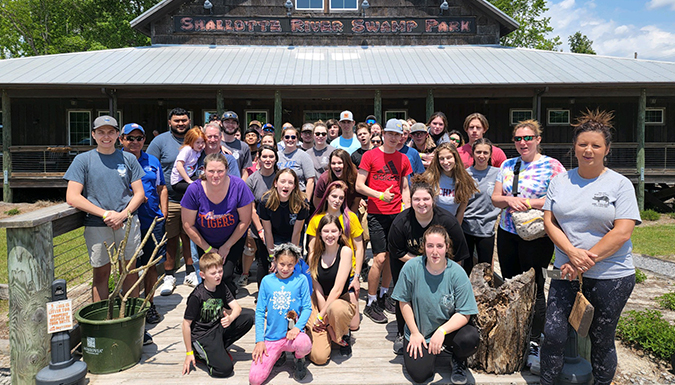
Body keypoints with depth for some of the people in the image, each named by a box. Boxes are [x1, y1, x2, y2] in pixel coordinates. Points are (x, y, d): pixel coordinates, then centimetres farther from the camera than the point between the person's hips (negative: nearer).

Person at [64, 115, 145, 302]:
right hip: (96, 225, -1)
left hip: (128, 223, 1)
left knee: (130, 271, 8)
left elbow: (139, 193, 7)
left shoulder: (128, 159, 8)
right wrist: (105, 213, -12)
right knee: (101, 274, 6)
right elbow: (72, 198, -4)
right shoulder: (83, 160, 3)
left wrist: (122, 215, -11)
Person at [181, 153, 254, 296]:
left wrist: (227, 246, -7)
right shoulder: (194, 190, -20)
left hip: (233, 241, -1)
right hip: (205, 243, 1)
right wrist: (207, 248, -5)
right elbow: (188, 225, -9)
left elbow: (245, 221, -12)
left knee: (226, 275, -14)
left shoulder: (238, 186, -22)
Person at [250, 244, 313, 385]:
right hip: (271, 337, 2)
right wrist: (259, 340, -3)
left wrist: (298, 327, -20)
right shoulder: (267, 281, 2)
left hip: (292, 334, -1)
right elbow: (259, 311, 4)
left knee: (304, 344, -37)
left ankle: (299, 359, 3)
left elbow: (307, 308, -2)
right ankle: (279, 353, 18)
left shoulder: (301, 280, -3)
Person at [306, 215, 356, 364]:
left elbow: (338, 289, -17)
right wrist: (329, 324, -14)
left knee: (336, 308, -40)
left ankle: (345, 335, -6)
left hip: (341, 302, -2)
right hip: (320, 303, 2)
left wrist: (321, 317, -16)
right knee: (319, 357, -16)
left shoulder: (345, 251, -12)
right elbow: (318, 291, -6)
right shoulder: (314, 255, -3)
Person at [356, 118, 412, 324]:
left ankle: (383, 297, 26)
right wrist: (380, 195, -17)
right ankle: (370, 304, 5)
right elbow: (359, 186, -4)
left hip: (397, 214, 5)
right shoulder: (370, 155, -1)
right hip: (377, 214, -5)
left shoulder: (403, 159, 12)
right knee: (380, 258, -8)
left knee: (392, 257, 9)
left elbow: (404, 188, 17)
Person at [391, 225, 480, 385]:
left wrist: (442, 331, -30)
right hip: (420, 331, 1)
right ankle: (430, 352, 19)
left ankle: (458, 360, 6)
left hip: (450, 329, 0)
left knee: (471, 338, -31)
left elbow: (464, 314, -15)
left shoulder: (457, 273, -16)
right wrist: (414, 333, -6)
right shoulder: (411, 268, -15)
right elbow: (404, 302, -4)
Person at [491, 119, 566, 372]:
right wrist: (509, 200, -10)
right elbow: (495, 198, 11)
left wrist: (530, 203, -18)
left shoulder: (552, 166, -5)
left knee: (534, 287, 0)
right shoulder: (507, 166, 11)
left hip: (536, 237, -5)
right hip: (507, 233, 5)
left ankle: (534, 343, 12)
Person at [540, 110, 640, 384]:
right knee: (553, 333, 0)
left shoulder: (620, 184, -3)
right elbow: (549, 221, 2)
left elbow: (622, 232, -11)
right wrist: (573, 253, -14)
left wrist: (587, 260, -16)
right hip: (566, 271, 3)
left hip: (610, 276, -2)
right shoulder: (560, 181, 7)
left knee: (602, 341, 9)